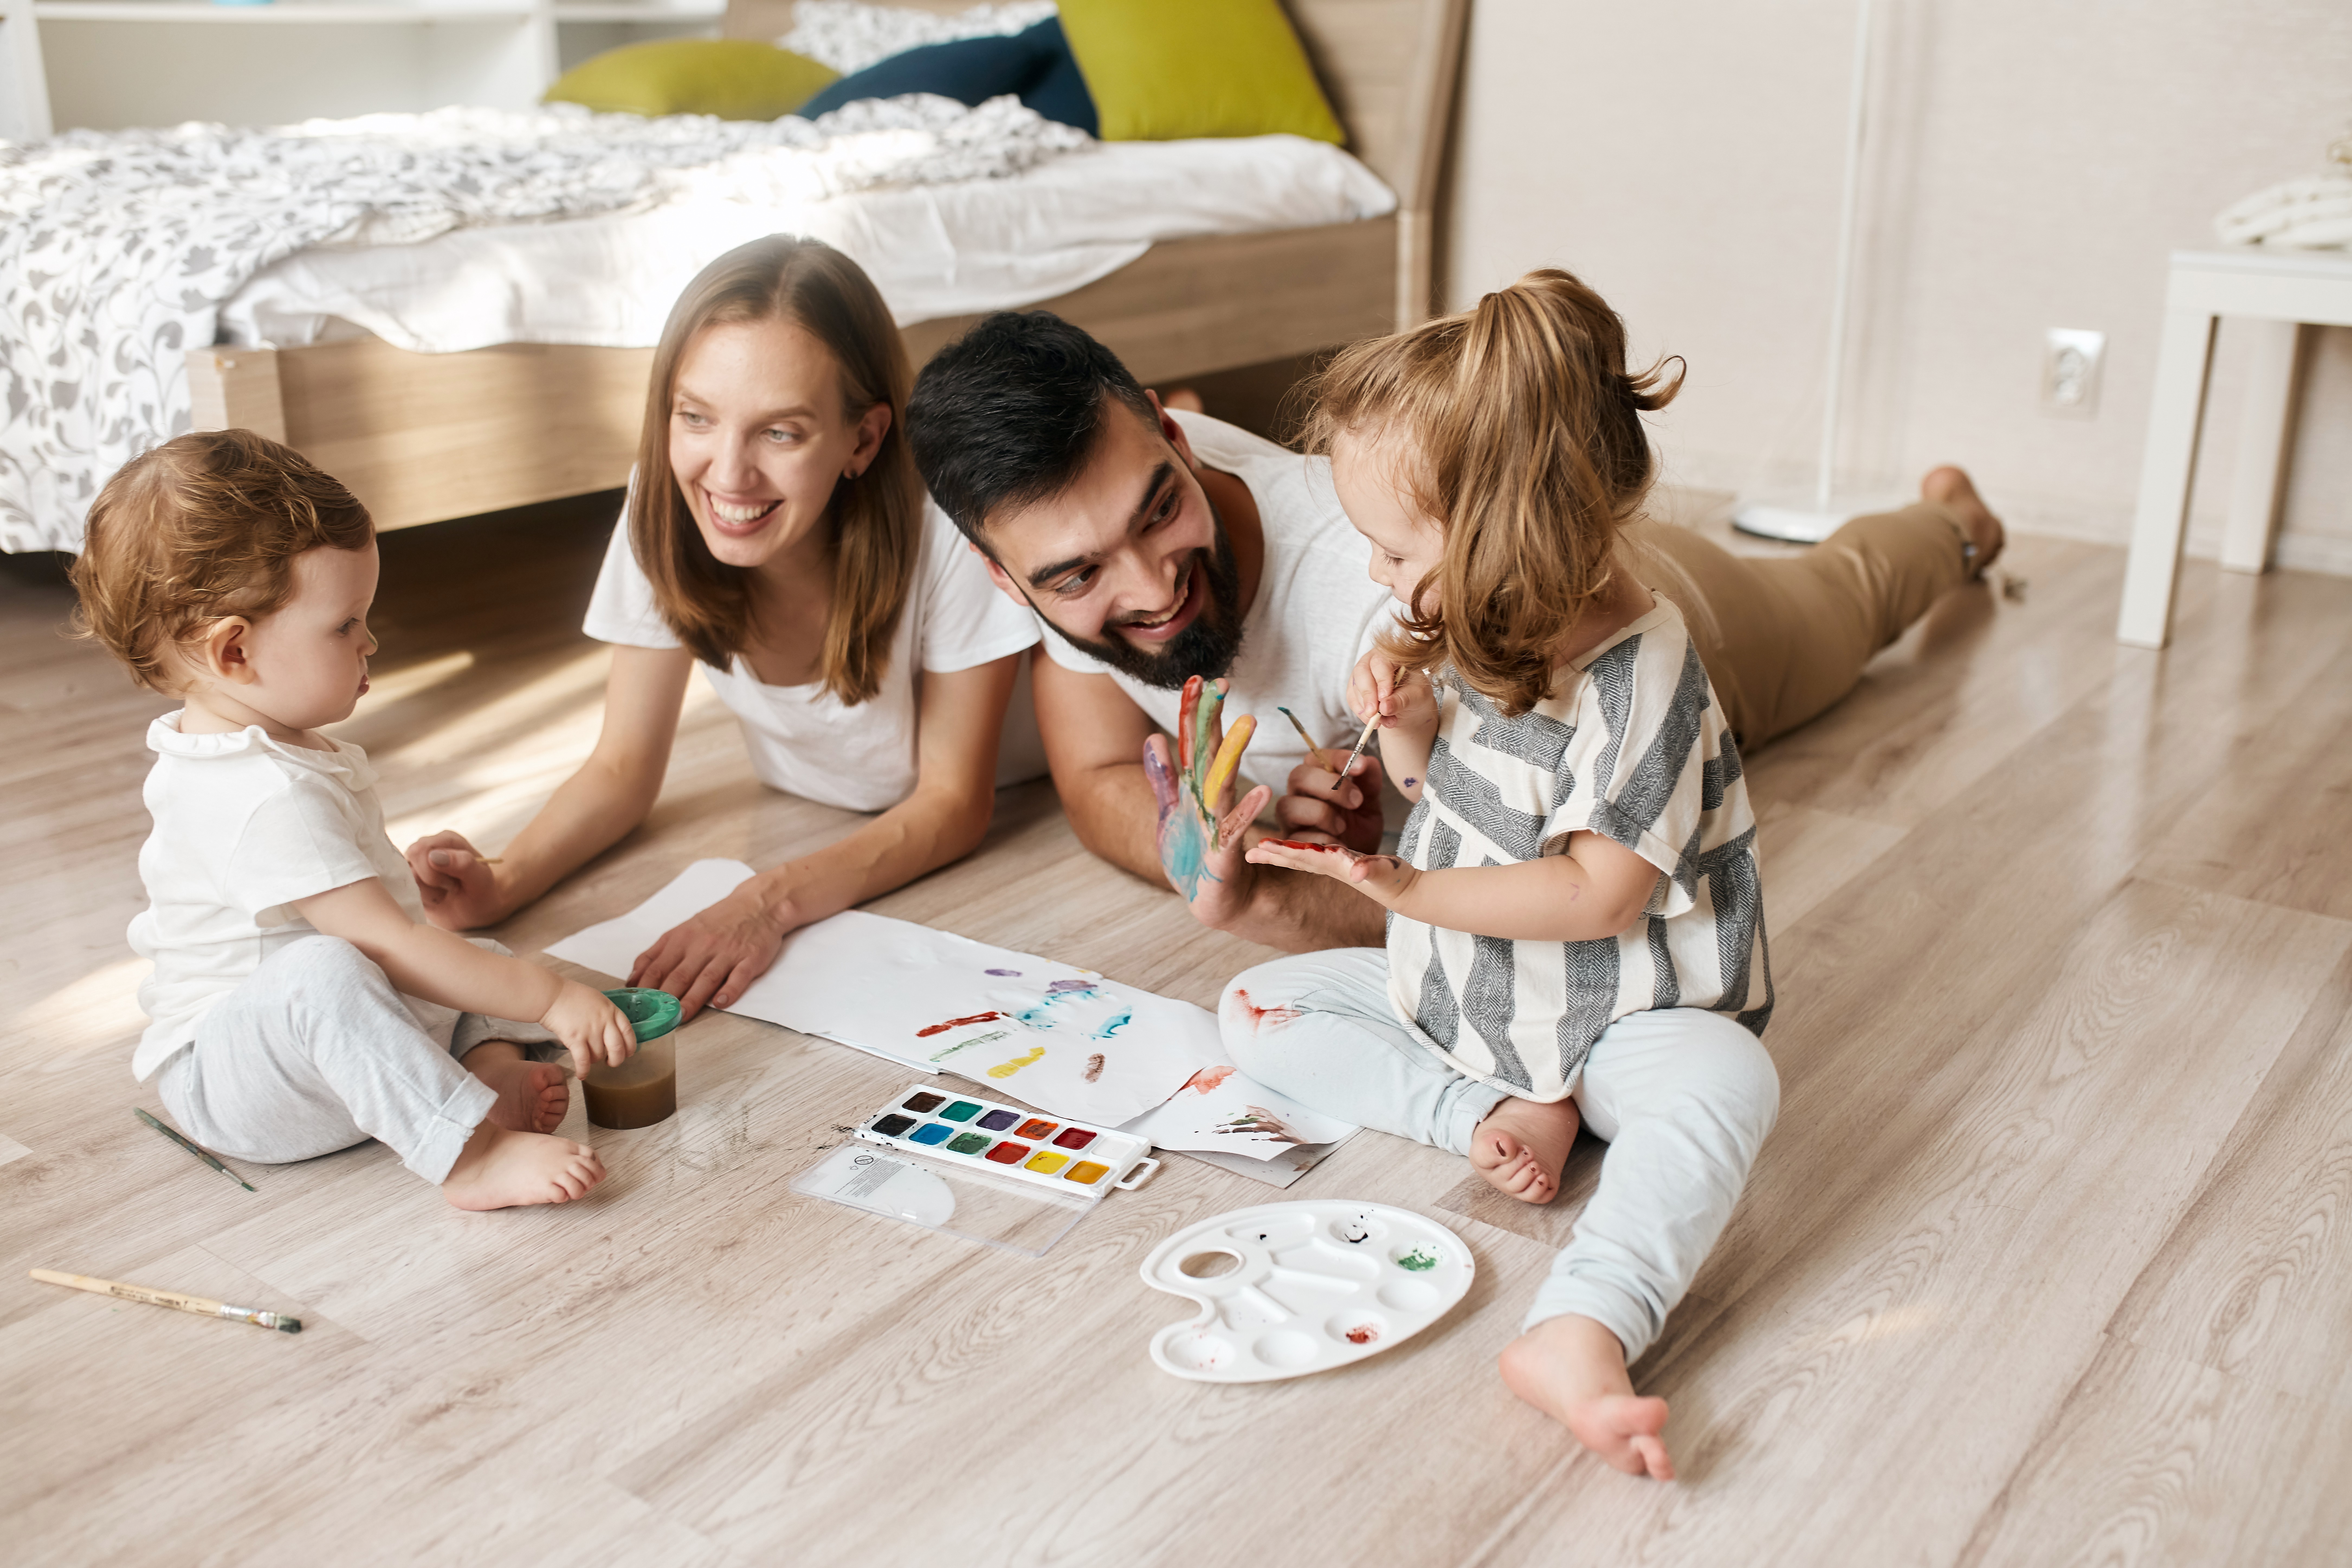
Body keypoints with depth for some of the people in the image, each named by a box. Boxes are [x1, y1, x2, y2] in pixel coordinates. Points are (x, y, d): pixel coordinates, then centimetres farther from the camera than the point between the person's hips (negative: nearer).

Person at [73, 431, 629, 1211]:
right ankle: (469, 1153, -42)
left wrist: (410, 880, 21)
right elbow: (390, 945, -32)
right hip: (227, 1080, -11)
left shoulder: (264, 755, 6)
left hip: (310, 1039, 11)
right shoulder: (266, 798, -29)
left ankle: (492, 1062, -14)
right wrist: (553, 1000, -29)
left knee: (486, 958, 15)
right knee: (323, 972, -40)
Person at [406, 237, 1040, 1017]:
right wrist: (501, 886, -27)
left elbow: (953, 802, -21)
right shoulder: (665, 513, -20)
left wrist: (774, 900, -35)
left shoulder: (944, 524, -32)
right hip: (810, 838, 3)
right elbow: (623, 768, -8)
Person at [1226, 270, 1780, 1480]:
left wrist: (1410, 891, -27)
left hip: (1617, 1017, -8)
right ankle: (1498, 1111, -16)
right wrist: (1409, 722, -11)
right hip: (1455, 992, 8)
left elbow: (1599, 893, -26)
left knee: (1723, 1085, -38)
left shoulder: (1639, 679, -26)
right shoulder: (1482, 630, -4)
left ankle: (1581, 1335, -53)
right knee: (1256, 1007, -2)